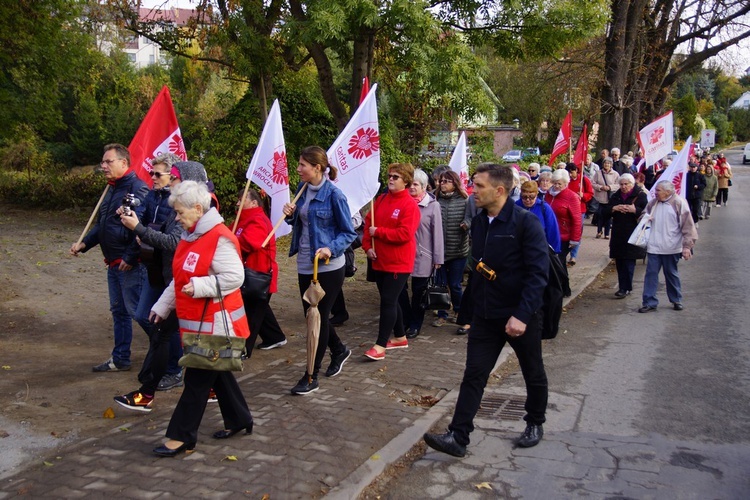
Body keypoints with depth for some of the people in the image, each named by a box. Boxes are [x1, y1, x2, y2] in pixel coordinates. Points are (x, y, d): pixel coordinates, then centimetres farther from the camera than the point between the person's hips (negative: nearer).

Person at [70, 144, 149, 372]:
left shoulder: (137, 188, -18)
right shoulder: (113, 189, 15)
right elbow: (102, 224, 23)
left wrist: (130, 258, -22)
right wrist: (84, 243, 10)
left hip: (131, 265, -10)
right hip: (114, 264, 10)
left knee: (137, 311, -4)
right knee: (118, 310, 16)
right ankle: (120, 359, 27)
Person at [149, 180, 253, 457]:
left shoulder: (220, 238, -19)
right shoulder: (190, 236, 11)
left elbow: (234, 277, -24)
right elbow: (180, 279, 19)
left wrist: (199, 286, -28)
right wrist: (162, 306, 18)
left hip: (215, 322, -9)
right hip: (195, 321, 9)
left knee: (198, 378, -1)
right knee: (216, 372, 18)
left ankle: (182, 436, 9)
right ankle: (238, 419, 33)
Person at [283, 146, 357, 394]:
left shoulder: (333, 194, -14)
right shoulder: (303, 188, 5)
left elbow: (349, 233, -10)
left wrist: (331, 249, -26)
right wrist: (291, 214, -4)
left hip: (328, 267, -7)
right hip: (304, 264, 7)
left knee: (319, 317, 1)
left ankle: (311, 377, 12)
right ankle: (339, 350, 42)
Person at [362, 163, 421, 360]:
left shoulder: (410, 205, -13)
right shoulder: (381, 200, 9)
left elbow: (405, 234, -21)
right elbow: (369, 223, 10)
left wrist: (378, 232, -17)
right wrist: (368, 246, -4)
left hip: (398, 263, -7)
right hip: (379, 261, 8)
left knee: (388, 302, -6)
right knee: (390, 301, 16)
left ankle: (380, 345, -2)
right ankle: (400, 337, 31)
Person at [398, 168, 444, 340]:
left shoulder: (433, 205, -6)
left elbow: (437, 233, -6)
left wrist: (437, 259, -8)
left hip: (423, 255, -3)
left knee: (418, 292, 9)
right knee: (400, 288, 5)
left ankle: (415, 325, 22)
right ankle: (405, 321, 23)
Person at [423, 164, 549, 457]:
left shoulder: (526, 223, -17)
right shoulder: (478, 223, 4)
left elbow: (538, 273, -21)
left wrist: (522, 315, -26)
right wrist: (476, 300, 12)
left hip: (521, 316, -5)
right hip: (485, 315, 5)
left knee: (533, 374, 15)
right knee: (474, 375, 1)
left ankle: (535, 424, 37)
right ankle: (458, 437, 3)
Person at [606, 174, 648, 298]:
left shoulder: (640, 195, -2)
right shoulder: (615, 196, 12)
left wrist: (635, 210, -22)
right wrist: (613, 208, -9)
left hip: (632, 235, -4)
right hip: (618, 233, 5)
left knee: (629, 262, -4)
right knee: (619, 262, 5)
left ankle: (625, 288, -1)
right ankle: (623, 287, 14)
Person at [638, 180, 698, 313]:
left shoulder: (679, 203, -9)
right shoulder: (653, 203, 5)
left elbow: (688, 226, -10)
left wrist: (687, 246, -14)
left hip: (671, 247, -3)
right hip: (654, 247, 4)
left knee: (671, 274, 11)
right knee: (651, 274, 0)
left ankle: (676, 300, 28)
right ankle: (650, 302, 6)